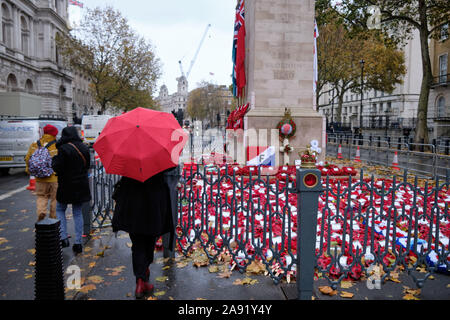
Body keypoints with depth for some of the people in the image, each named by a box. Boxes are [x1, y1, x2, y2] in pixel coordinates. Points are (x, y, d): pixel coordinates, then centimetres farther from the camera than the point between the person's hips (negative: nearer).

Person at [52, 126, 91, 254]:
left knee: (60, 210, 15)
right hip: (81, 185, 5)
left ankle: (64, 238, 5)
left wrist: (54, 160, 2)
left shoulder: (63, 149, -16)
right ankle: (78, 243, 12)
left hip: (67, 186, -5)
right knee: (78, 212, 11)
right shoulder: (84, 147, 4)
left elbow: (57, 168, -16)